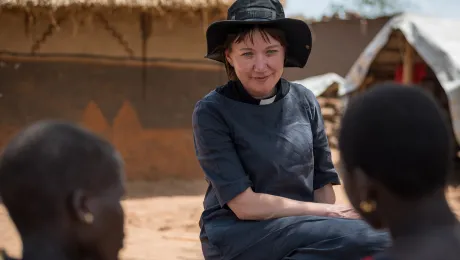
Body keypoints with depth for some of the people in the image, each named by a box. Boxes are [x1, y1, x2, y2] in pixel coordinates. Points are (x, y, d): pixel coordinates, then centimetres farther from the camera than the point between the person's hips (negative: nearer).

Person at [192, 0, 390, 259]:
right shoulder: (212, 112, -9)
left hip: (299, 230, 4)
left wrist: (328, 232, -11)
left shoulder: (304, 101, 4)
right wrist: (331, 213, -13)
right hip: (236, 234, -4)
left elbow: (322, 183, 8)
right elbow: (244, 205, -14)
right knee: (377, 239, -23)